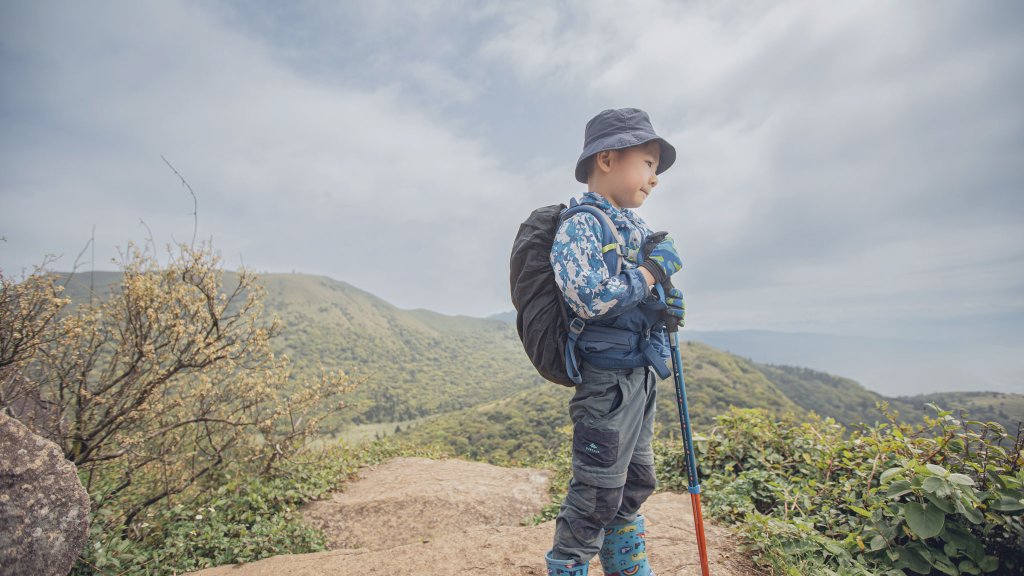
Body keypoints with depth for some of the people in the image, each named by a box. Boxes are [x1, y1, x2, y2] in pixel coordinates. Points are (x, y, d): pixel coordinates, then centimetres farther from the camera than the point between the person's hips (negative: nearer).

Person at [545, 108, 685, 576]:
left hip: (643, 375, 9)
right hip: (608, 377, -9)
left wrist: (664, 307, 1)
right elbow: (592, 299, -27)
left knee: (634, 485, 22)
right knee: (596, 498, 3)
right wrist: (653, 269, -15)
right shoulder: (580, 226, -14)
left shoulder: (638, 230, 12)